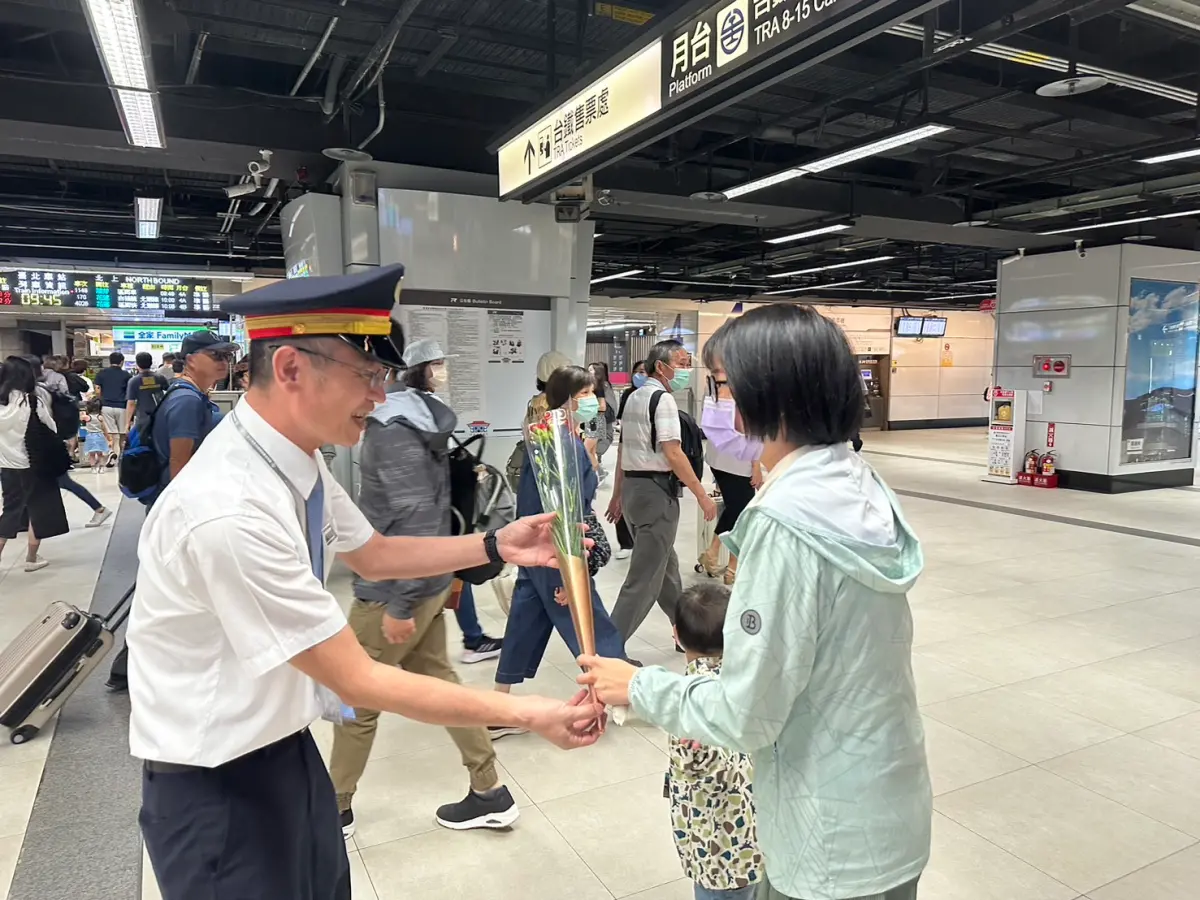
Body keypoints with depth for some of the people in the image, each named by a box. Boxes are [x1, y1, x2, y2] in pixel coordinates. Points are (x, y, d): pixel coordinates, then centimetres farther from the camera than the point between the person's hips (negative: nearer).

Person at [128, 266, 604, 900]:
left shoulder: (297, 460, -6)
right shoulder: (232, 512, -33)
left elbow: (373, 555, 11)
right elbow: (360, 682, -26)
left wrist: (495, 545, -1)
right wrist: (528, 715, -22)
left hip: (285, 742, 7)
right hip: (216, 781, -7)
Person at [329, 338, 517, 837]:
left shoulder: (393, 427, -20)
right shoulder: (418, 417, 8)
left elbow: (415, 518, -24)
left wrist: (400, 604, -20)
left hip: (393, 584, -9)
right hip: (430, 577, 9)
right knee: (437, 679, 17)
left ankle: (335, 809, 29)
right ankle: (490, 792, 26)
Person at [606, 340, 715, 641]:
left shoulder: (634, 397, 15)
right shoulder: (663, 399, -13)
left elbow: (623, 449, 18)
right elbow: (672, 454, -20)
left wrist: (618, 494, 23)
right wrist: (702, 495, -15)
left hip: (633, 486, 10)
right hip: (656, 490, -10)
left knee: (666, 565, 20)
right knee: (645, 576, -3)